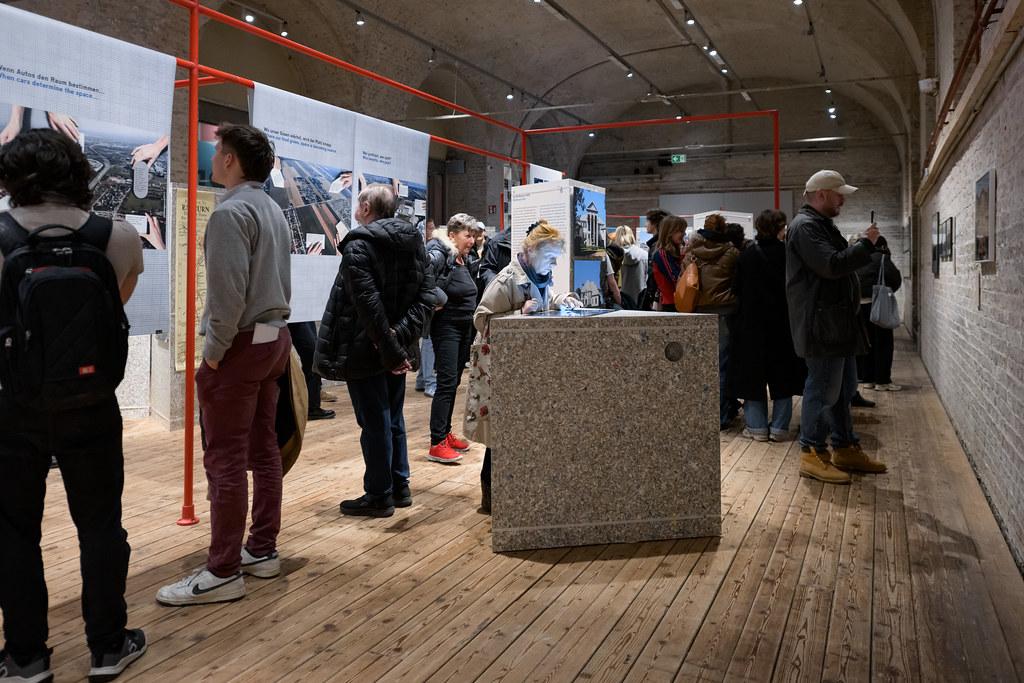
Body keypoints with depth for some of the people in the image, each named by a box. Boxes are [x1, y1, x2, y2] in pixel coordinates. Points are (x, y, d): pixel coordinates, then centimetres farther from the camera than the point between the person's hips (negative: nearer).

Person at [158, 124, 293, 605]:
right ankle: (263, 550, 21)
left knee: (226, 460, -5)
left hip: (241, 344, -9)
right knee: (264, 449, 12)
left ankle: (223, 573, 2)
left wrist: (213, 352, -13)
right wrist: (271, 329, 14)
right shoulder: (273, 210, 15)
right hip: (274, 339, 9)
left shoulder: (231, 211, -14)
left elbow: (229, 293, -21)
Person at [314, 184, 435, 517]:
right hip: (398, 347, 7)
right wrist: (401, 335, -8)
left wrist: (390, 349, -20)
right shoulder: (413, 240, 7)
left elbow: (368, 303, -23)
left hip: (365, 349, -7)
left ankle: (379, 496, 12)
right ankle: (400, 487, 27)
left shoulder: (359, 244, -14)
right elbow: (426, 293, 0)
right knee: (394, 418, 17)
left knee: (374, 423, 2)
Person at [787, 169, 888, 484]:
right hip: (822, 324, -11)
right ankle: (812, 454, 5)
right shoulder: (805, 226, -14)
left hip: (838, 322, 11)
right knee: (823, 389, -5)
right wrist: (866, 243, -13)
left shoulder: (822, 224, 21)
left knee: (844, 387, 16)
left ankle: (845, 448, 27)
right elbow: (832, 265, -24)